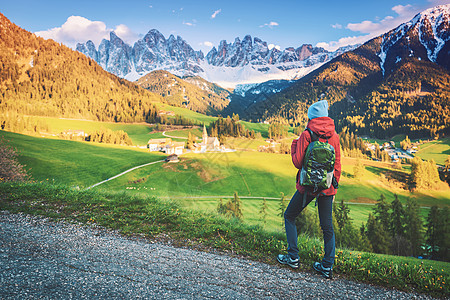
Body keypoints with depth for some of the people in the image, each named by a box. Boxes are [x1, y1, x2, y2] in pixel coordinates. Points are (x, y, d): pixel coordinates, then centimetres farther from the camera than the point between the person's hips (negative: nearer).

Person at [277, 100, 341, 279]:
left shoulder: (306, 135, -11)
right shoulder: (334, 136, 3)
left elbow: (298, 162, -10)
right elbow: (337, 165, 7)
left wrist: (294, 144, 6)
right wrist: (334, 187, 16)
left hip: (308, 186, -4)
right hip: (327, 187, 5)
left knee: (289, 217, 14)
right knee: (327, 227, 11)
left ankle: (293, 257, 16)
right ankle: (327, 266, 15)